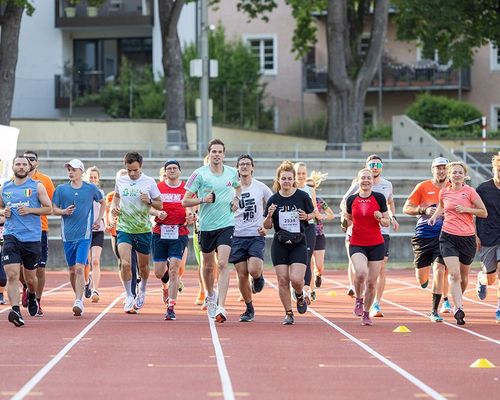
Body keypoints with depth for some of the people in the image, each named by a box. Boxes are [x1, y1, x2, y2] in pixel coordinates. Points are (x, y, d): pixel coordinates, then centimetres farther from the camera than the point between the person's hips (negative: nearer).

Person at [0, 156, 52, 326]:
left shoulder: (37, 186, 2)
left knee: (30, 277, 12)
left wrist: (30, 210, -12)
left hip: (32, 237, -1)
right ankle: (15, 310, -24)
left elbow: (48, 209, 3)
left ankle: (32, 297, 45)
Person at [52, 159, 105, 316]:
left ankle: (78, 302, -21)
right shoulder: (61, 189, 4)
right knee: (72, 270, 10)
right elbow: (54, 209, 8)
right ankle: (78, 297, 29)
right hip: (68, 235, 3)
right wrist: (64, 211, -12)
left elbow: (103, 203, 18)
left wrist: (99, 220, 9)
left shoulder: (91, 188, 2)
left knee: (79, 269, -15)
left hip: (84, 234, -3)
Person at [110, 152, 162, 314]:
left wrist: (149, 201, -18)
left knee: (143, 266, 13)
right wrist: (113, 206, 3)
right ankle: (129, 297, -4)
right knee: (125, 263, -18)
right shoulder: (120, 181, 2)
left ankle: (142, 290, 42)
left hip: (143, 229, 0)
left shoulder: (149, 182, -5)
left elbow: (160, 205, 2)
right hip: (124, 228, 0)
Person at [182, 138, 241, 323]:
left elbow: (238, 187, 29)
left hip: (226, 224, 0)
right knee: (208, 266, 14)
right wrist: (202, 199, -19)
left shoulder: (232, 172, 5)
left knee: (222, 264, -16)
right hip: (206, 226, 0)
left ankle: (220, 307, -22)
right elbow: (185, 201, -3)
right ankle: (210, 296, 43)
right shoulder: (199, 174, -5)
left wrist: (236, 199, 9)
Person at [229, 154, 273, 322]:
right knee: (242, 275, 1)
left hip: (256, 235, -2)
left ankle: (259, 276, 16)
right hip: (237, 237, 2)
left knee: (254, 270, -21)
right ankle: (249, 309, 17)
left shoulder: (261, 188, 2)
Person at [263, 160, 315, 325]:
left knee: (296, 279, -15)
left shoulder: (302, 196, -5)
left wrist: (306, 216, -11)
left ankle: (300, 296, 20)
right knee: (283, 280, -1)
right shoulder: (273, 200, -1)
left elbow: (313, 214, 11)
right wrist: (269, 216, -16)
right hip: (279, 245, 2)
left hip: (299, 244, -2)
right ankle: (288, 314, 12)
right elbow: (267, 226, 5)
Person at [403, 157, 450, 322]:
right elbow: (406, 208, 1)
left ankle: (434, 311, -6)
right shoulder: (423, 187, 1)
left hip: (443, 236, 0)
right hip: (423, 235, 0)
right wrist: (424, 210, -15)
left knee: (439, 270, -14)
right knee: (422, 280, 2)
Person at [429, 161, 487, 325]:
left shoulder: (469, 191, -4)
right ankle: (459, 309, -24)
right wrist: (434, 216, 9)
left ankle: (458, 300, 40)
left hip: (467, 238, 0)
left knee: (464, 276, 13)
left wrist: (466, 209, -13)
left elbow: (484, 213, -1)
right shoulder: (444, 192, 5)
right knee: (454, 274, -17)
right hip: (448, 237, 0)